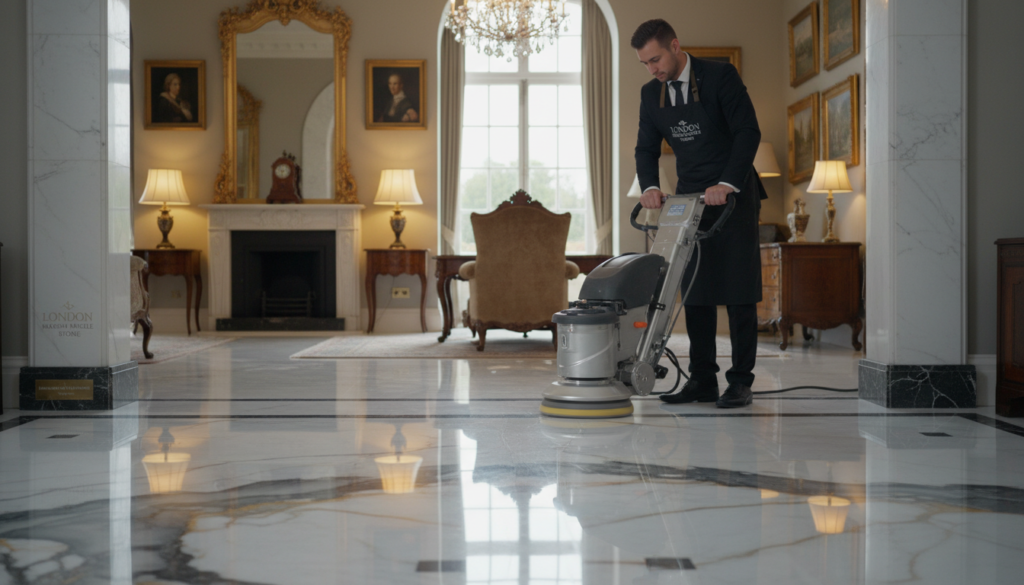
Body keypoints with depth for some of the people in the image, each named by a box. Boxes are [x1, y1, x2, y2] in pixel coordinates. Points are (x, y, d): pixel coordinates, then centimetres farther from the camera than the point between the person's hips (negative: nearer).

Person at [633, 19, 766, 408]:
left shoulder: (720, 76, -11)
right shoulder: (650, 93, 6)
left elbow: (749, 132, -15)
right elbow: (646, 148, 8)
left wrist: (727, 185, -24)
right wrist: (650, 186, -12)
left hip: (734, 195, -5)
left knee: (739, 291, -4)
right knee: (695, 292, 4)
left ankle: (741, 382, 1)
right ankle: (702, 381, 10)